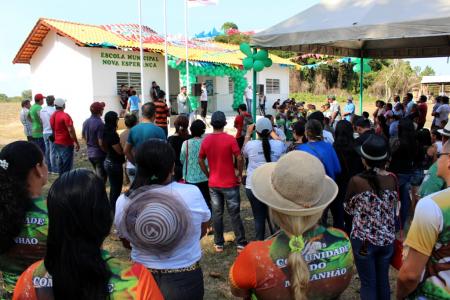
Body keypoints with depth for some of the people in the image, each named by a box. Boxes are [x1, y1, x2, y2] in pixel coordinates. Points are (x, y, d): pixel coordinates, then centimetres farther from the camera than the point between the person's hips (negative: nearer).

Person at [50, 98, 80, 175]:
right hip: (66, 144, -8)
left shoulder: (52, 116, 7)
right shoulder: (65, 115, -16)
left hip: (57, 143, 8)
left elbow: (53, 129, 14)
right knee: (67, 165, -3)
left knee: (61, 163, 14)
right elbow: (71, 130, -19)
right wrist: (76, 143, -14)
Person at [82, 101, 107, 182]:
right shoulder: (100, 124, -23)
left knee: (97, 175, 23)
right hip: (99, 154, -8)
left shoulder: (86, 122, 2)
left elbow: (83, 136, 16)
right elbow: (101, 143, -24)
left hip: (90, 153, 8)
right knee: (101, 178, 3)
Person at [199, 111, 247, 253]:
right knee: (234, 214, 5)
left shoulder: (206, 140, -1)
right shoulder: (230, 139, -13)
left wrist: (208, 175, 13)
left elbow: (200, 160, 5)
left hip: (213, 184, 3)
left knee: (217, 214, 11)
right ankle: (240, 244, 12)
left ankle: (218, 244, 19)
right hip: (230, 183, -3)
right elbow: (239, 159, -15)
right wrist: (240, 174, -1)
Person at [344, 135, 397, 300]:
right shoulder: (393, 179, -7)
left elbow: (348, 208, -1)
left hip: (364, 239, -3)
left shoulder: (356, 181, -17)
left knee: (368, 283, 10)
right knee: (383, 280, 19)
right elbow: (393, 206, 9)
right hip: (387, 238, 4)